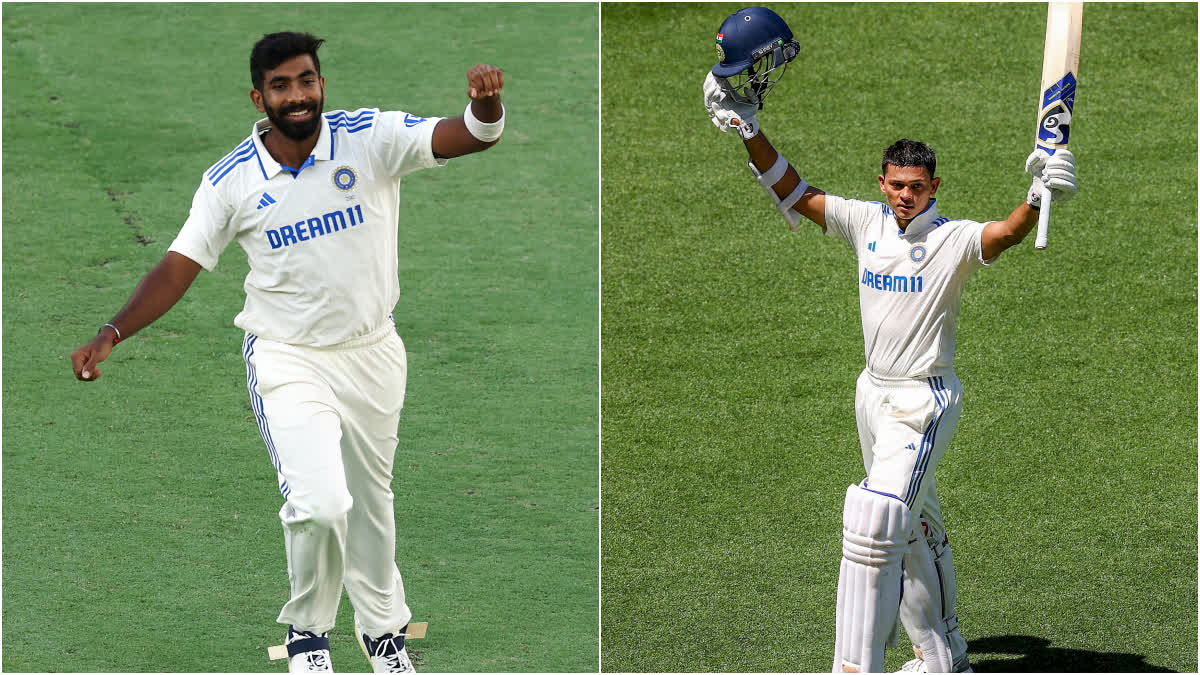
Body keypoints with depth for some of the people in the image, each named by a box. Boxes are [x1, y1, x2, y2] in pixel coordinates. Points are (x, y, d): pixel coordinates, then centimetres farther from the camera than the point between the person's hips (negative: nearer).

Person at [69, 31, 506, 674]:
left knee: (371, 501, 17)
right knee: (320, 502, -20)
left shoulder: (373, 138, -12)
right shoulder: (231, 179, -11)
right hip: (286, 360, -2)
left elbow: (468, 136, -23)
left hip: (372, 353, 2)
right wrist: (110, 334, -16)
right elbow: (179, 266, -5)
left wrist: (485, 103, -48)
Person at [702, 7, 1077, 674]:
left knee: (875, 525, -18)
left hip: (924, 400, -7)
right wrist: (749, 130, -7)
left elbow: (1005, 233, -32)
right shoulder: (866, 222, 3)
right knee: (916, 528, 17)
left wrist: (1039, 199, -53)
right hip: (874, 393, 7)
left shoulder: (953, 239, -14)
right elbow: (795, 193, 4)